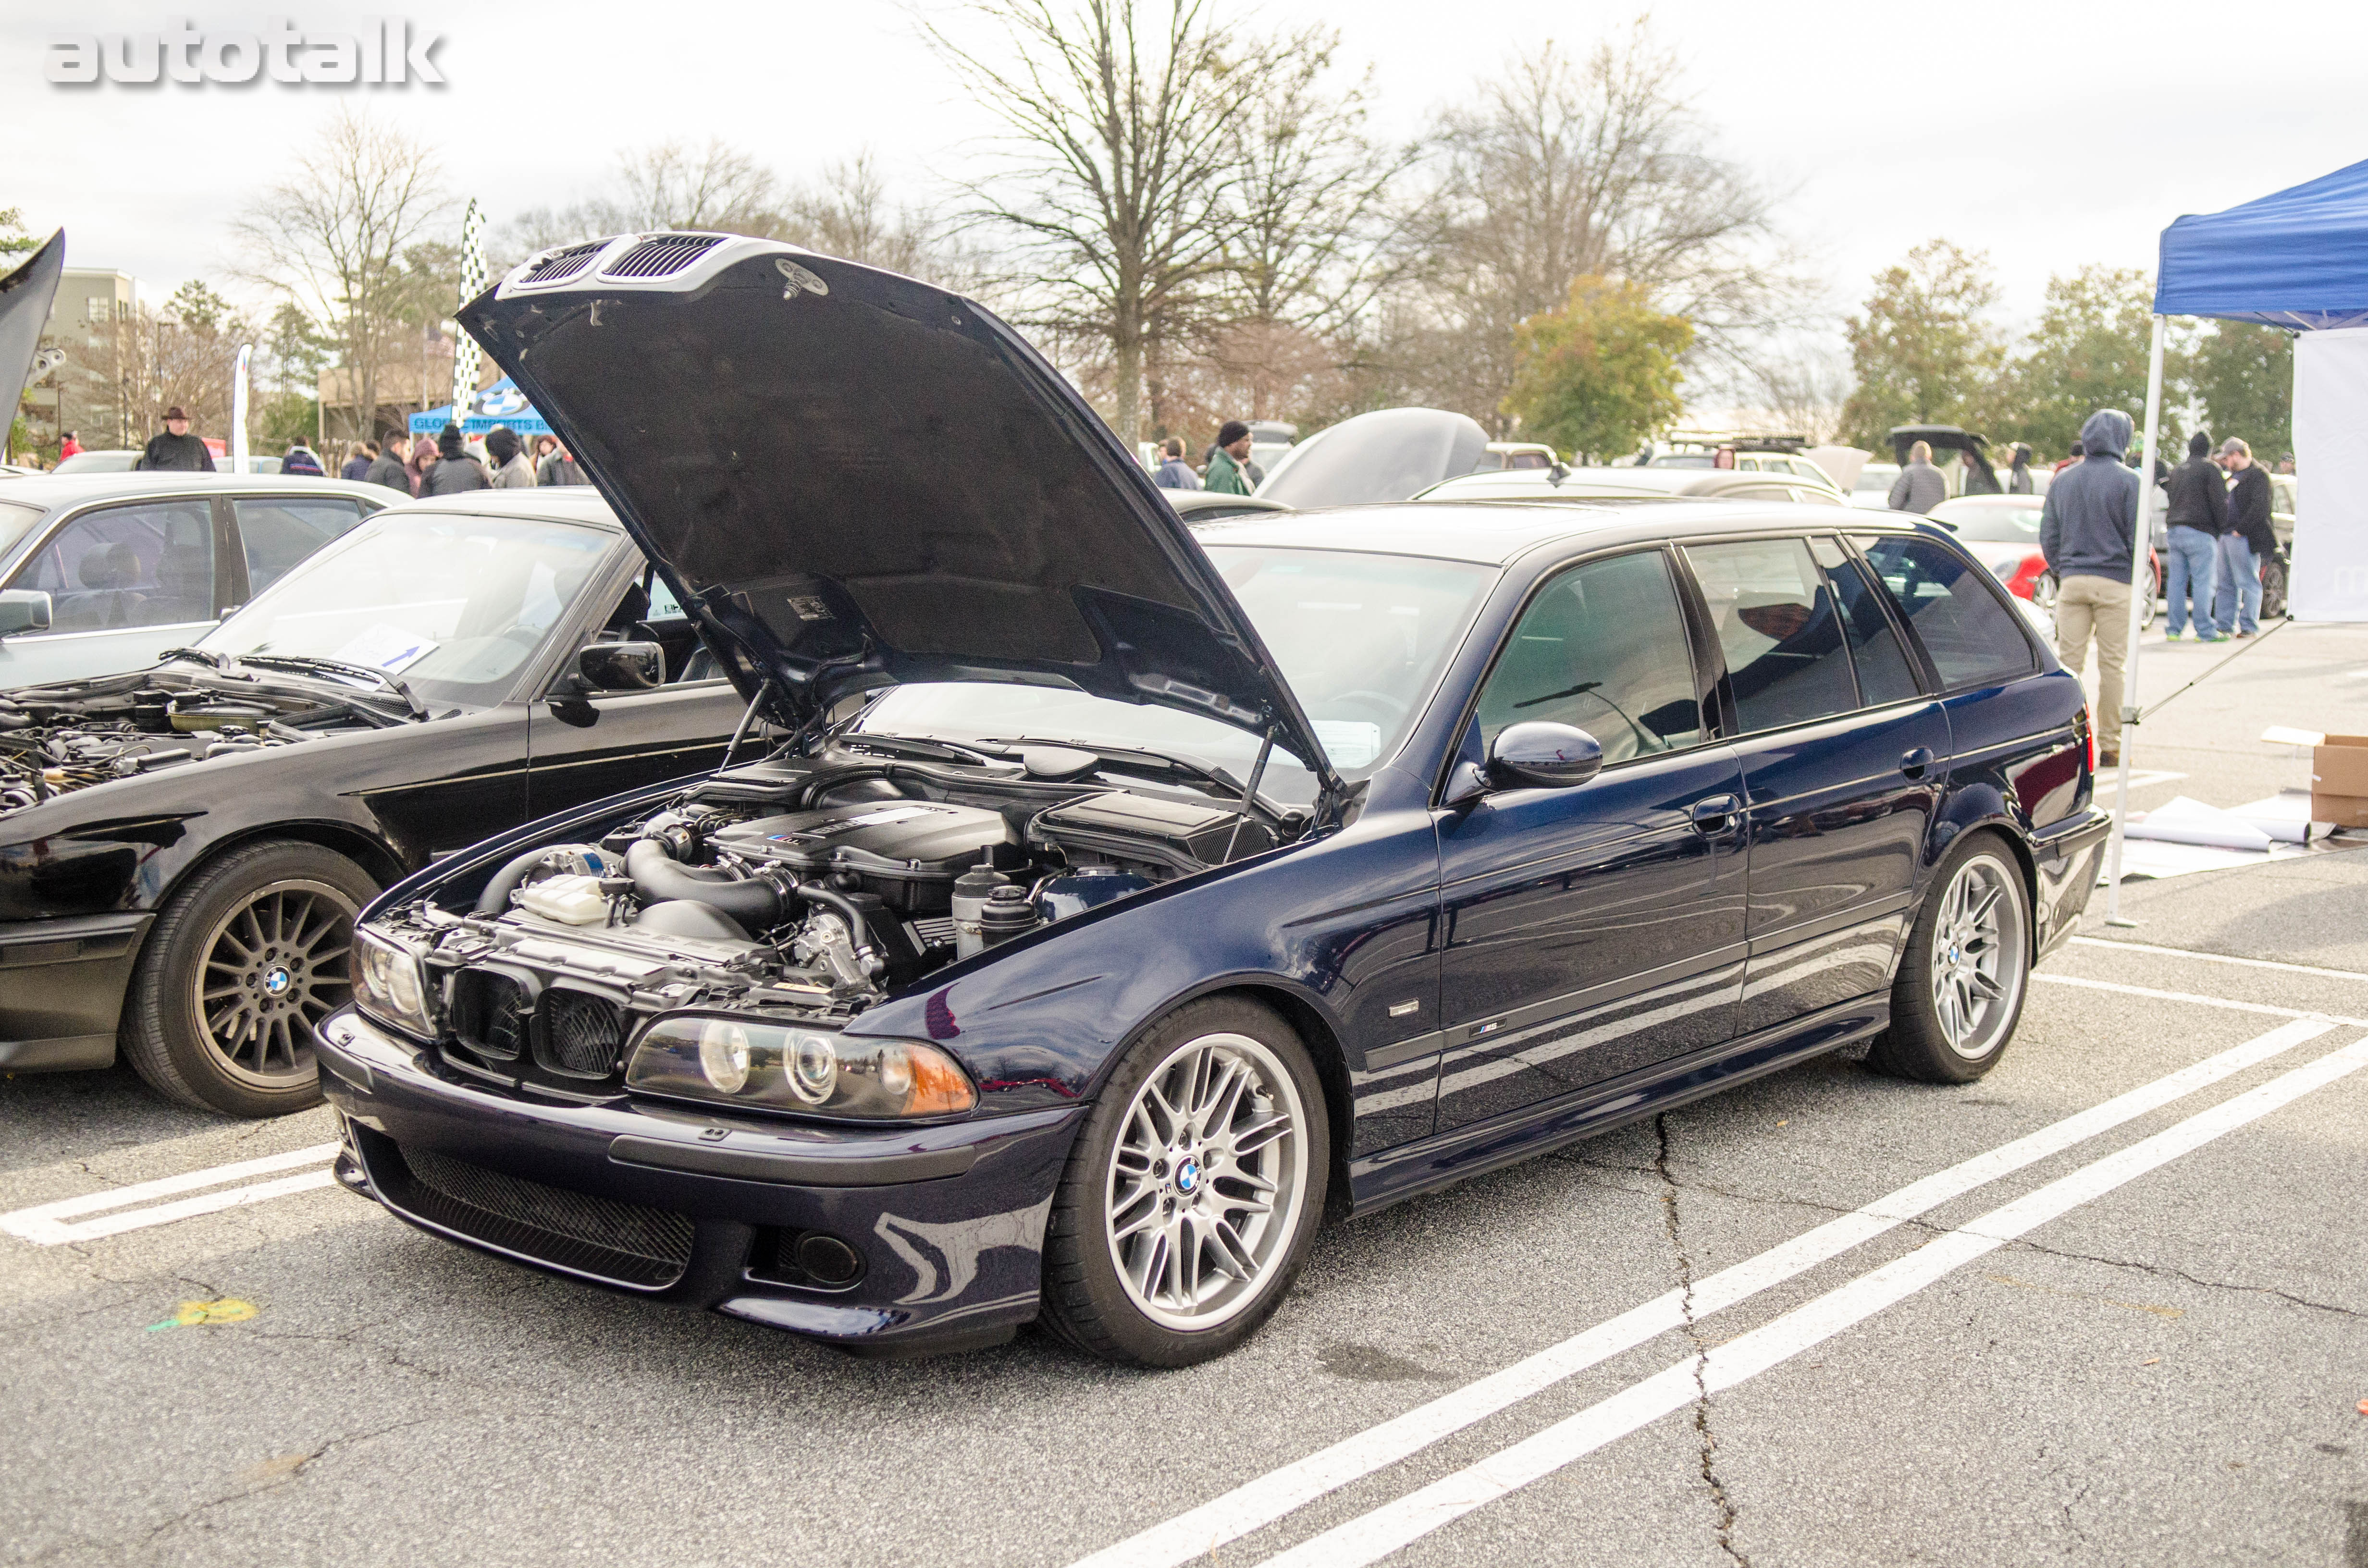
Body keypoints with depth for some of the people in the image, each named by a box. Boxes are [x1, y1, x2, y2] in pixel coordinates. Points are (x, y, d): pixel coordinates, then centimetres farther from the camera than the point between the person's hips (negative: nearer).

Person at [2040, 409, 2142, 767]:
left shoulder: (2062, 480, 8)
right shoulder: (2128, 481, -6)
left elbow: (2048, 537, 10)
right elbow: (2137, 539, -6)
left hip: (2072, 581, 3)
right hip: (2114, 582, -3)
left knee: (2069, 662, 5)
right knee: (2113, 665, 2)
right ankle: (2110, 746, 6)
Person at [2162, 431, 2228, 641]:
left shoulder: (2176, 471, 18)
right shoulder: (2210, 469, -4)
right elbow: (2220, 502, -8)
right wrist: (2223, 527, -1)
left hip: (2175, 532, 7)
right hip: (2200, 533, -7)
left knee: (2177, 581, 7)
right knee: (2203, 582, -6)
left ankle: (2175, 629, 7)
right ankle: (2204, 630, -7)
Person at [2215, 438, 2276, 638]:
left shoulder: (2258, 475, -9)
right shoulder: (2237, 475, 21)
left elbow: (2258, 508, -18)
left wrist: (2240, 530, -16)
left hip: (2243, 539, -9)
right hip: (2227, 537, 9)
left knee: (2248, 583, -4)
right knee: (2226, 584, 10)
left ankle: (2248, 626, -2)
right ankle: (2225, 625, 15)